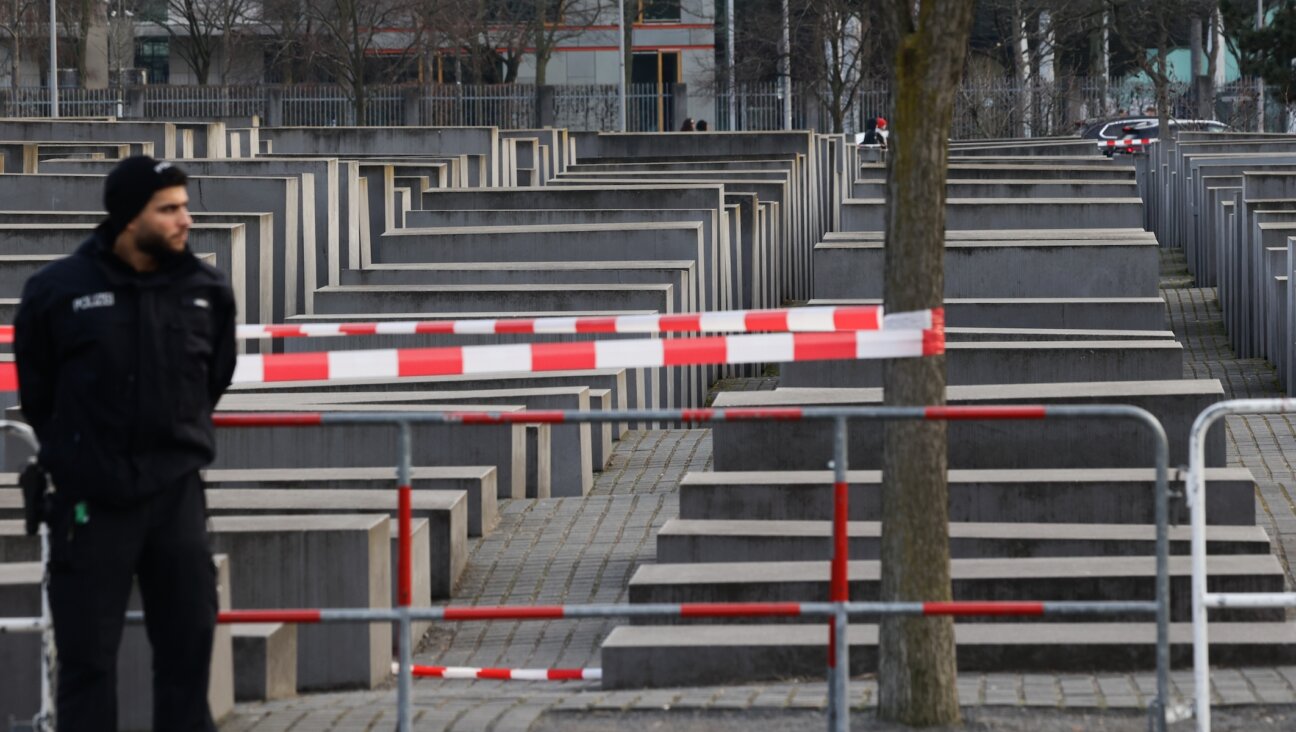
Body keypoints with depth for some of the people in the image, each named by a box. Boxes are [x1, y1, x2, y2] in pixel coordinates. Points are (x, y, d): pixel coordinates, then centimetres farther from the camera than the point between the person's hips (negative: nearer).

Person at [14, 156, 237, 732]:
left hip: (176, 493, 3)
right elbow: (36, 391, 5)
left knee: (188, 646, 8)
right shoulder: (58, 290, -9)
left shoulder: (208, 290, 0)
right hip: (91, 499, -3)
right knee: (87, 655, 2)